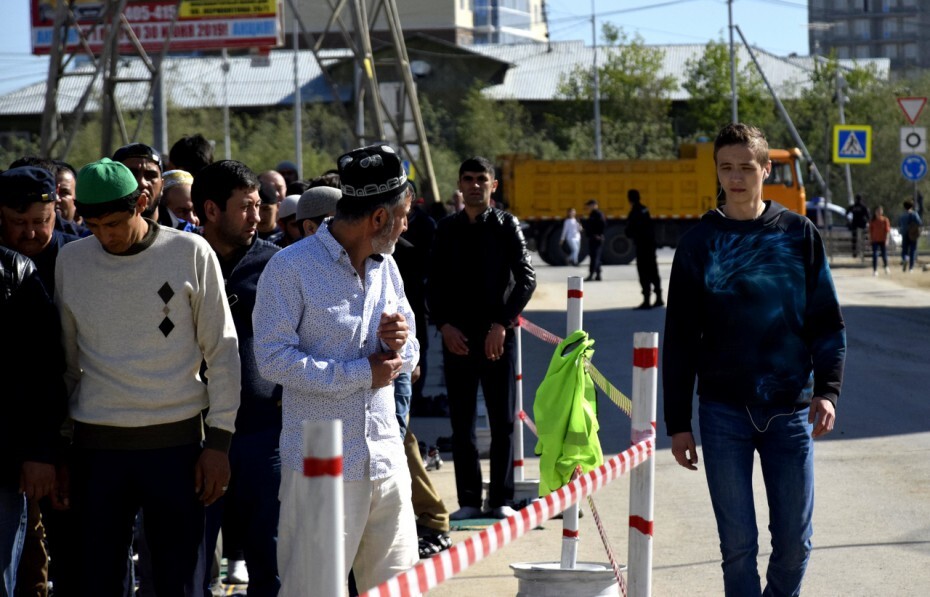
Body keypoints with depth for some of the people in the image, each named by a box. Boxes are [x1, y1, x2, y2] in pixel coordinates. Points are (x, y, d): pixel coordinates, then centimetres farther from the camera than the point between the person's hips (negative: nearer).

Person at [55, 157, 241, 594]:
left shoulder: (191, 253, -2)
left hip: (176, 442, -2)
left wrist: (219, 441, -3)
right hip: (96, 444, 2)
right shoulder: (71, 260, 5)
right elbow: (65, 358, 14)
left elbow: (222, 350, 1)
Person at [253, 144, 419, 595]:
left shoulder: (385, 266, 14)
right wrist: (360, 373, -14)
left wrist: (400, 344, -5)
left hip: (385, 458, 6)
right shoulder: (291, 267, -8)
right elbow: (274, 358, -16)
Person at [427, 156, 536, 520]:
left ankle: (501, 499, 8)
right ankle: (469, 500, 9)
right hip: (457, 337, 2)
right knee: (461, 425, 4)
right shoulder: (446, 229, 8)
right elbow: (434, 285, 9)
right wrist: (443, 325, -6)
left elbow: (526, 279, -3)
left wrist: (502, 324, -13)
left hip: (497, 337, -2)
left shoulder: (506, 225, 2)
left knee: (502, 422, 2)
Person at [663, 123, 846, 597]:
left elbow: (828, 323, 6)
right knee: (738, 545, 0)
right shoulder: (699, 243, 4)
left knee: (794, 544, 3)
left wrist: (826, 390, -10)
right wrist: (677, 423, 2)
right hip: (724, 414, 0)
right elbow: (680, 341, 6)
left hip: (790, 411, 0)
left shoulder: (800, 235, 5)